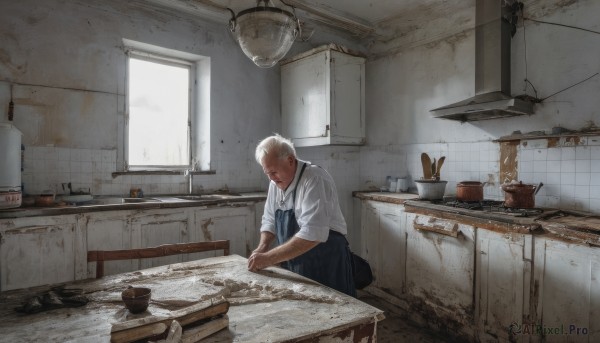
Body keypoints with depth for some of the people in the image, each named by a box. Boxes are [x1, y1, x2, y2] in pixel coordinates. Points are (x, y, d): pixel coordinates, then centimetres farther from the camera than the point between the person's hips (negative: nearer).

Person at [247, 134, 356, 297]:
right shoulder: (276, 182, 2)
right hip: (293, 267, 7)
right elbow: (269, 220, 12)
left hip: (326, 264, -7)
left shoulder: (314, 178, -22)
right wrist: (263, 247, -7)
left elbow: (313, 234, -31)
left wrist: (269, 258, -29)